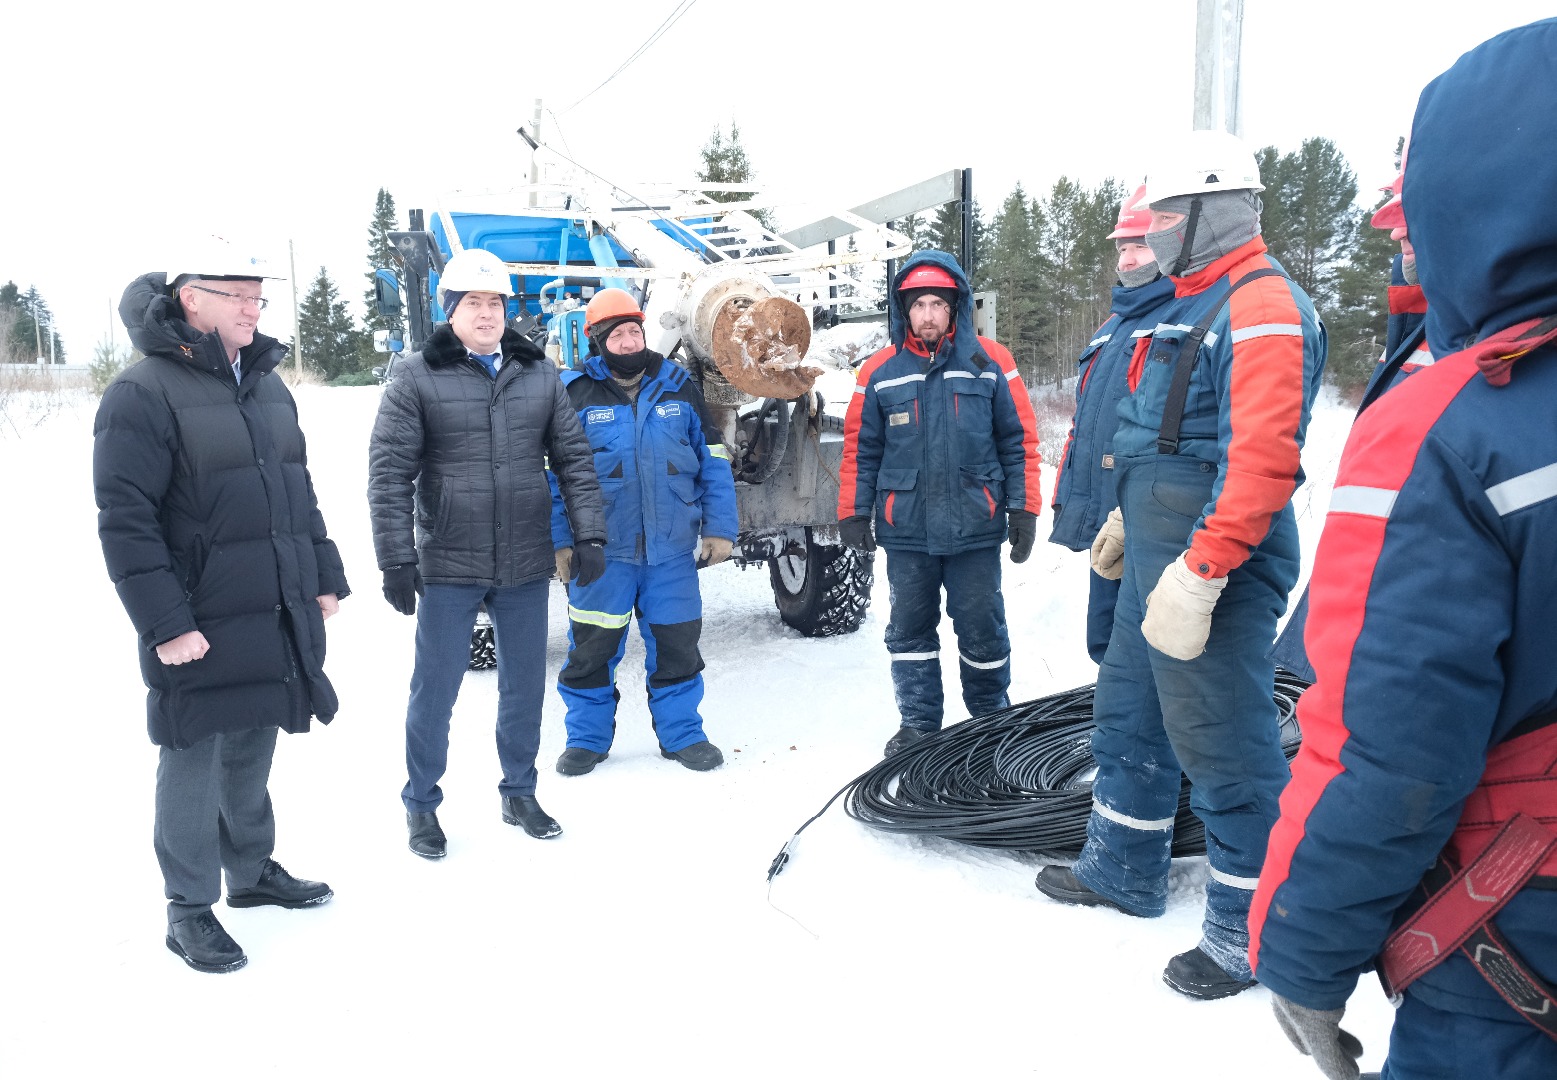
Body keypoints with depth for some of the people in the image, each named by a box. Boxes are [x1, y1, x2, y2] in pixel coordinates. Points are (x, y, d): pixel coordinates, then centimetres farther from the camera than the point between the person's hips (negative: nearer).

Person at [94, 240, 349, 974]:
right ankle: (189, 910, 21)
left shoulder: (267, 385, 12)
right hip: (199, 628, -6)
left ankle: (252, 870, 36)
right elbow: (125, 522, -16)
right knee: (193, 765, 6)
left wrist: (325, 577, 14)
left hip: (278, 621, 7)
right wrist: (165, 624, -19)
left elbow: (300, 494, 18)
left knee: (252, 753, 19)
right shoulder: (143, 393, -12)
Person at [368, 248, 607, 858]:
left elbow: (574, 458, 7)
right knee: (436, 687, 7)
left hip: (526, 566, 3)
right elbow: (389, 475, -6)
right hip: (448, 567, -3)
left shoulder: (539, 375, 6)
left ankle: (519, 792, 33)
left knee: (525, 683, 14)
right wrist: (396, 561, -11)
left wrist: (590, 535, 0)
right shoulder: (417, 379, -4)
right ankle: (421, 805, 26)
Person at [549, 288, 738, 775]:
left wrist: (719, 527, 2)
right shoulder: (574, 394, 0)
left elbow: (713, 461, 8)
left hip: (672, 548, 2)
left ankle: (681, 733, 25)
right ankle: (587, 737, 24)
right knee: (592, 646, 6)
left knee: (677, 643, 9)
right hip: (601, 551, -1)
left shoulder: (679, 387, 6)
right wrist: (559, 541, -2)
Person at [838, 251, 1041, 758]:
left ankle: (991, 716, 29)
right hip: (906, 531, 1)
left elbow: (1019, 441, 3)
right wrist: (854, 514, 3)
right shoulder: (880, 372, 3)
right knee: (910, 630, 10)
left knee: (982, 628, 9)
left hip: (976, 527, -1)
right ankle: (918, 723, 25)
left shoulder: (990, 362, 1)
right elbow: (860, 450, 6)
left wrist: (1024, 509, -1)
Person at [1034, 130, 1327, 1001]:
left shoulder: (1262, 306, -16)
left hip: (1210, 569, -10)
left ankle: (1249, 929, 17)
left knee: (1223, 742, -1)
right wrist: (1130, 517, 26)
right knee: (1129, 713, 19)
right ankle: (1123, 870, 37)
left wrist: (1199, 573, -30)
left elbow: (1262, 457, -26)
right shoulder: (1193, 303, 17)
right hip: (1157, 556, 11)